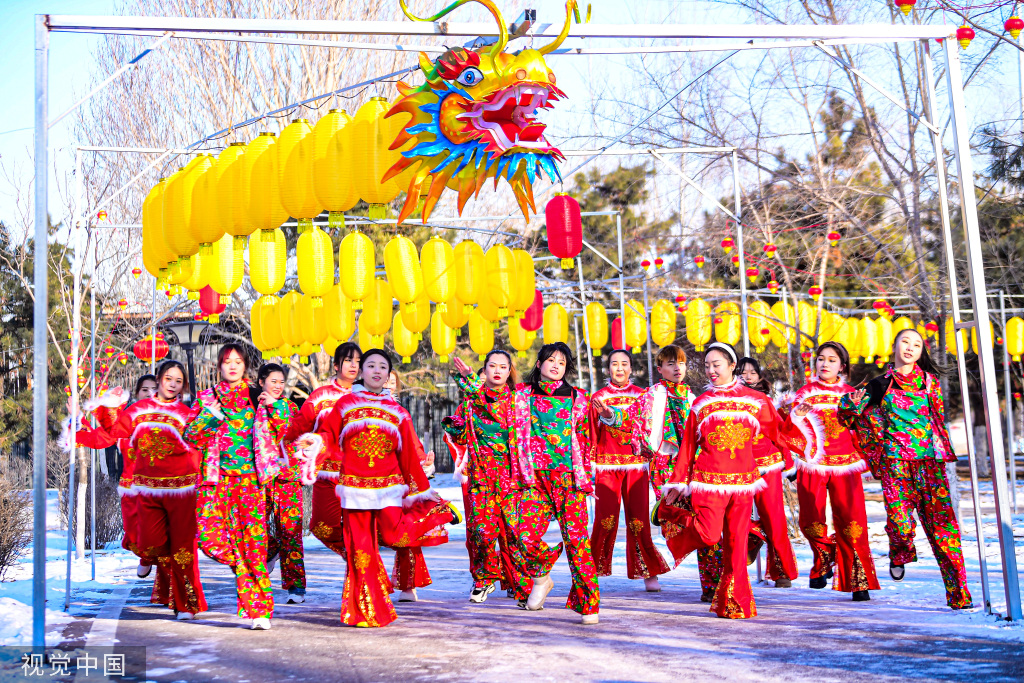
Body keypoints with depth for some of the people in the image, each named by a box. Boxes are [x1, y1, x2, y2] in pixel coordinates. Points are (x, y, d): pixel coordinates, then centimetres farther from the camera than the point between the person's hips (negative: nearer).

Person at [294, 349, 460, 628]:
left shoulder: (397, 411, 11)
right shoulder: (345, 404, 10)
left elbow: (410, 454, 12)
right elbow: (328, 437, 6)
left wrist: (422, 489, 13)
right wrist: (315, 443, -18)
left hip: (389, 484, 0)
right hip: (354, 485, 0)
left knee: (394, 535, -14)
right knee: (360, 547, -1)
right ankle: (366, 610, 10)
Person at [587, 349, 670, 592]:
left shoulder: (641, 395, 9)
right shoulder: (598, 397, 9)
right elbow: (591, 436, 9)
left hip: (636, 465, 0)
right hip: (607, 465, 0)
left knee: (639, 519, -2)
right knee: (605, 519, -4)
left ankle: (649, 574, 7)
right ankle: (593, 572, 8)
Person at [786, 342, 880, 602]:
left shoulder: (851, 394, 10)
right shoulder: (805, 393, 8)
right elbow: (791, 432, 1)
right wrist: (796, 416, -16)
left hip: (845, 464, 0)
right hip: (812, 464, 0)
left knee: (851, 522, -8)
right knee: (811, 522, -6)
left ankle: (859, 582, 4)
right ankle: (824, 561, 24)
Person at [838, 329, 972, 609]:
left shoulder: (930, 380, 11)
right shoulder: (879, 385, 10)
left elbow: (939, 418, 19)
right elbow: (847, 414, 16)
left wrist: (942, 450, 12)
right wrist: (853, 402, -4)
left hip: (929, 460, 1)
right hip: (895, 461, -1)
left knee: (942, 522, -8)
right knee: (900, 523, -15)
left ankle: (959, 594, -1)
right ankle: (900, 554, 22)